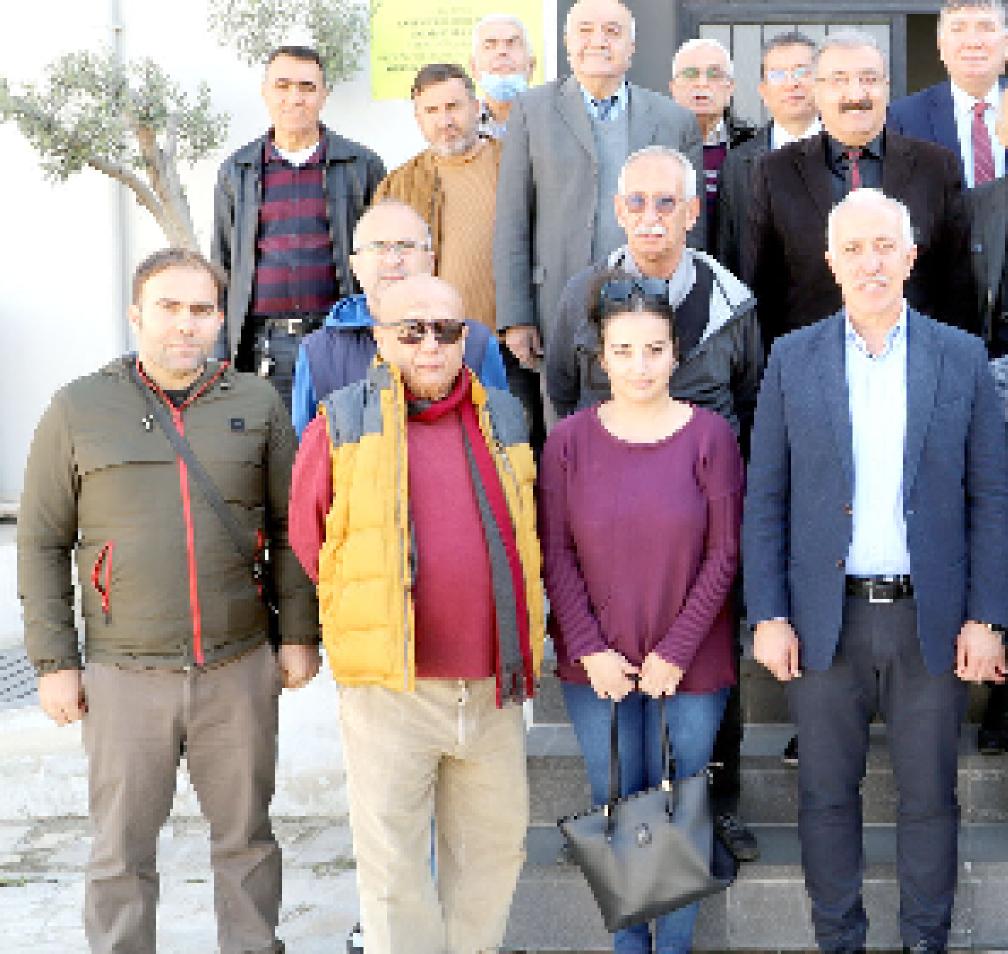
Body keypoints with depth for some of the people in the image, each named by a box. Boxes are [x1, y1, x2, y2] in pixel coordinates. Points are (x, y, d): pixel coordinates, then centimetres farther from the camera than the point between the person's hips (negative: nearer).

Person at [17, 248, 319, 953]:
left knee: (247, 839, 12)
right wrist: (54, 661, 0)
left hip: (240, 670, 1)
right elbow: (43, 543, 3)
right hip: (124, 676, -1)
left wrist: (300, 633, 5)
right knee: (122, 852, 6)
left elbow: (291, 528, 10)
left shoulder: (257, 404, 5)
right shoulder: (80, 407, 1)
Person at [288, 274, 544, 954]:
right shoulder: (342, 425, -2)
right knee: (394, 865, 3)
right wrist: (366, 623, 9)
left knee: (496, 846, 15)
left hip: (493, 686, 4)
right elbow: (306, 541, 6)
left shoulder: (505, 420, 9)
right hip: (392, 688, -4)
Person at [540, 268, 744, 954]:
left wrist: (675, 652, -10)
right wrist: (589, 650, -8)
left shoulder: (709, 435, -5)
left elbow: (724, 554, -5)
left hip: (690, 666, -1)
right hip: (598, 665, 1)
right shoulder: (569, 439, -1)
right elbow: (556, 554, 0)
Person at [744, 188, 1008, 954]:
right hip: (825, 620, 0)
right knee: (828, 796, 10)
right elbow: (765, 498, 2)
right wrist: (768, 617, -3)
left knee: (929, 798, 9)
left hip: (932, 620, 0)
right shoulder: (793, 358, 3)